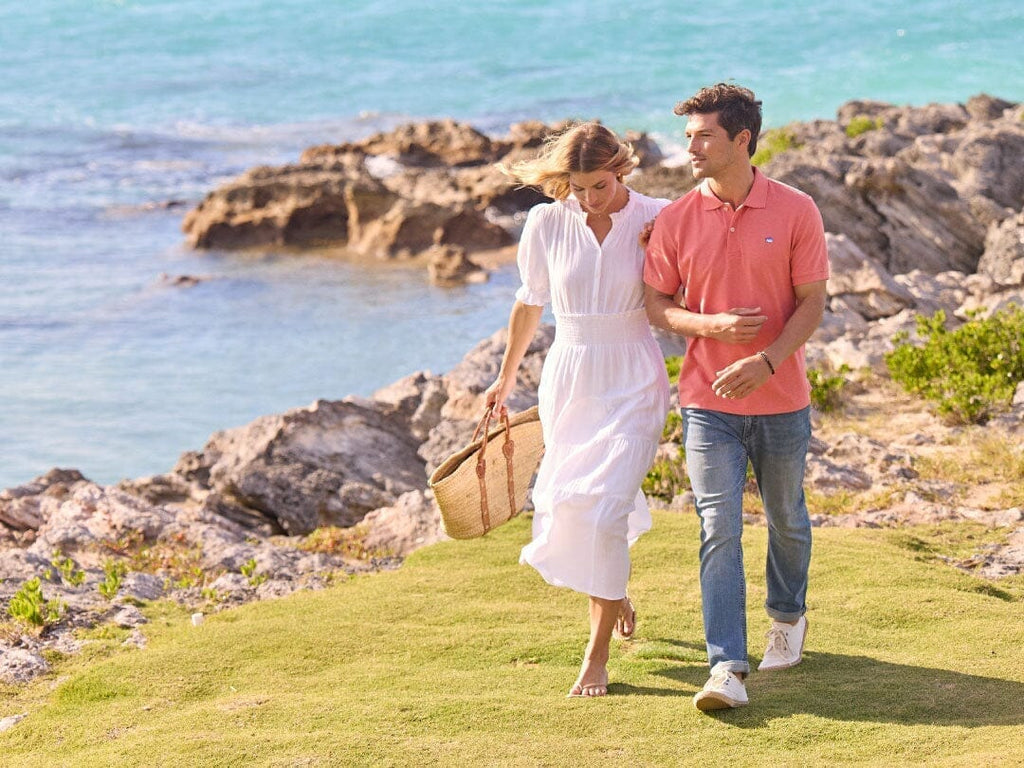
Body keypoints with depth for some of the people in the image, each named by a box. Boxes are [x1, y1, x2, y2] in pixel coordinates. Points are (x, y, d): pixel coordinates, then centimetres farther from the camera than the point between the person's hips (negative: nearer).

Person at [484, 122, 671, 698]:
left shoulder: (656, 220, -7)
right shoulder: (547, 224, -2)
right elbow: (530, 304, 12)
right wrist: (507, 376, 21)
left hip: (633, 383, -3)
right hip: (569, 381, 3)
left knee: (604, 509, -16)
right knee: (569, 506, 11)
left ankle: (598, 654, -7)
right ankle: (615, 596, 42)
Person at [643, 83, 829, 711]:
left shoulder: (796, 212, -7)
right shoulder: (676, 220, -2)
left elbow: (813, 303, -6)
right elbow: (656, 305, 4)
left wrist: (766, 361, -20)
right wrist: (712, 324, -15)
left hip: (781, 400, 0)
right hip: (710, 405, 0)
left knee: (786, 520, 18)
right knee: (720, 531, -9)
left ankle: (788, 617, 45)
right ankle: (728, 670, -12)